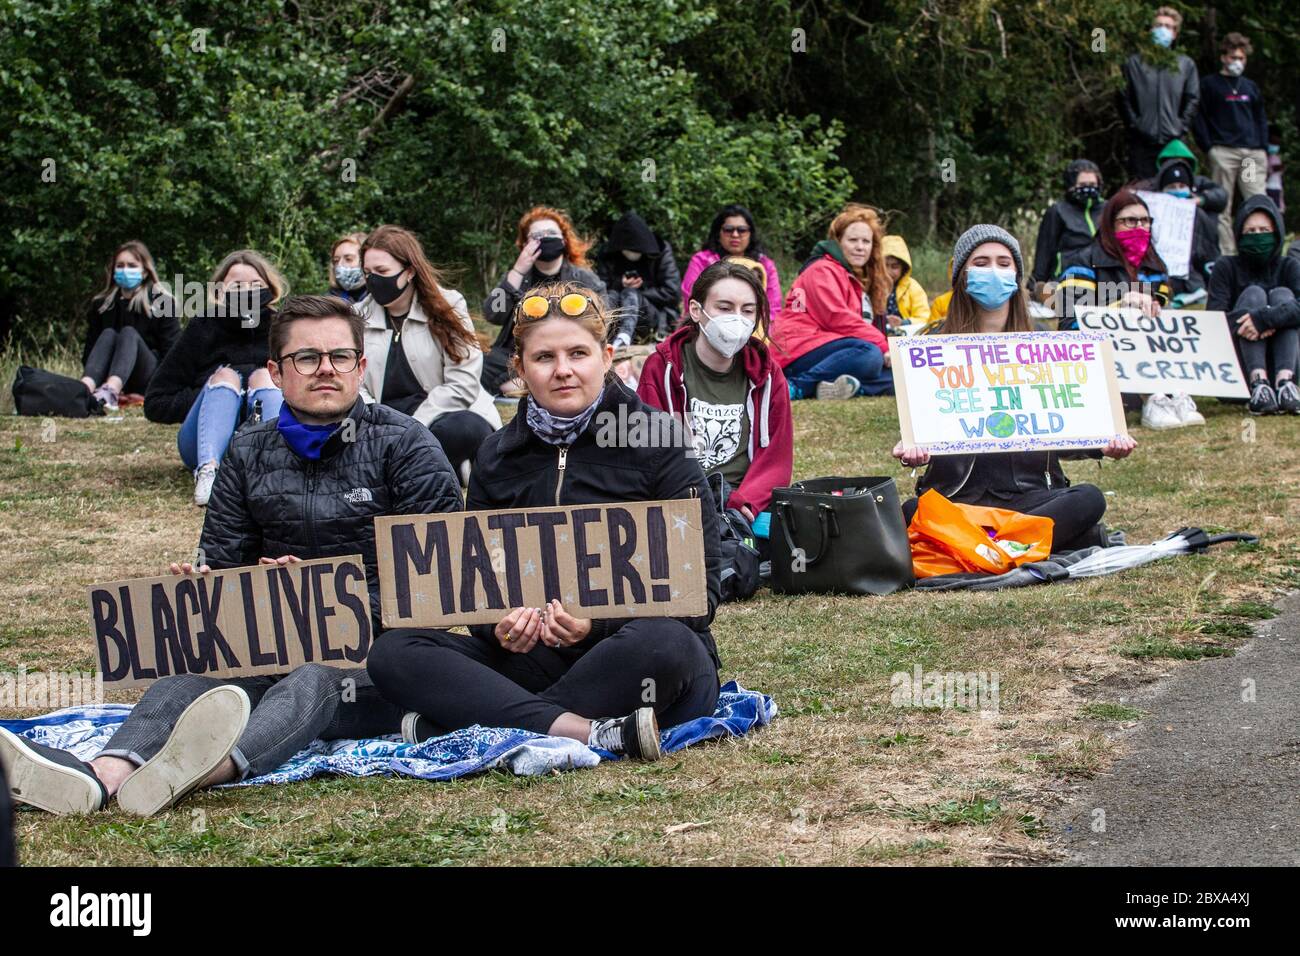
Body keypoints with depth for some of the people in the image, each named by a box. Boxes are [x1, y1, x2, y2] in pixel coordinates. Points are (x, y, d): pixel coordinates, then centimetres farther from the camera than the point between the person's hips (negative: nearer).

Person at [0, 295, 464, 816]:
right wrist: (202, 582, -8)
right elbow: (223, 559, 18)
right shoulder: (249, 453, 16)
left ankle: (218, 763, -71)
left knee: (317, 678, -38)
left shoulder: (404, 445, 4)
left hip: (380, 654, -4)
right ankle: (103, 775, -58)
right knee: (197, 668, -28)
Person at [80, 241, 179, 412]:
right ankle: (85, 389, -57)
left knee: (129, 333, -28)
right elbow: (91, 345, 8)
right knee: (108, 334, -24)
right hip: (107, 377, 3)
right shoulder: (102, 303, 13)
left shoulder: (162, 302, 3)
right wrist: (88, 377, -10)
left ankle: (111, 391, -62)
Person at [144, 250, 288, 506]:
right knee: (225, 375, -22)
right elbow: (155, 404, 5)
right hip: (210, 445, 0)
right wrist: (210, 397, -8)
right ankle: (208, 471, -51)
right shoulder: (203, 329, 6)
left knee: (264, 376, -21)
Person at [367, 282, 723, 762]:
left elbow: (701, 585, -5)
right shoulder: (495, 458, 14)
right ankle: (594, 733, -35)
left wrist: (600, 622, -20)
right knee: (393, 653, -19)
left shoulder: (655, 439, 1)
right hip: (536, 662, 4)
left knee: (660, 643, -39)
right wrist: (498, 626, -12)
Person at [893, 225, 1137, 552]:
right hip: (959, 493, -2)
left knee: (1089, 499, -30)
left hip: (1029, 491, 2)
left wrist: (1103, 444, -7)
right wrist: (911, 449, -21)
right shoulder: (937, 343, 9)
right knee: (913, 512, -35)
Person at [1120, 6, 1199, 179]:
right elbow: (1124, 98, 5)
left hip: (1173, 141, 1)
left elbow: (1192, 99, 9)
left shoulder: (1186, 65, 13)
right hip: (1142, 143, -1)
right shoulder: (1134, 63, 8)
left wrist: (1181, 126, -1)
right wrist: (1134, 124, -5)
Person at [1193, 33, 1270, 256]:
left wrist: (1264, 150, 10)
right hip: (1223, 152, -4)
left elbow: (1260, 119, 22)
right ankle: (1226, 253, -2)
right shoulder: (1209, 84, 6)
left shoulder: (1250, 87, 20)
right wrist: (1209, 148, -7)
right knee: (1222, 207, -4)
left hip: (1253, 153, 4)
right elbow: (1199, 119, 2)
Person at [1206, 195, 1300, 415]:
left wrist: (1263, 319, -34)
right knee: (1254, 294, -18)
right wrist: (1241, 323, -33)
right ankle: (1258, 383, -41)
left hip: (1280, 363, 1)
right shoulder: (1226, 267, 3)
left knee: (1282, 295, -16)